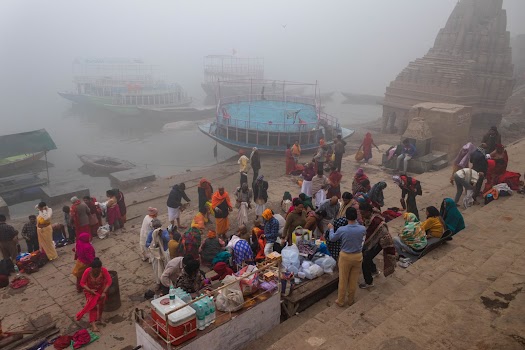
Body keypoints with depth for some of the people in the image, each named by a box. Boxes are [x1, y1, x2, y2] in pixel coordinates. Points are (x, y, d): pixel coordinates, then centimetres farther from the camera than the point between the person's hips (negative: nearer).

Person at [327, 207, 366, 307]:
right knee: (353, 280, 19)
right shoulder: (362, 229, -17)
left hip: (345, 256, -2)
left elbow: (332, 238, -4)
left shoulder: (341, 230, -24)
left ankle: (341, 301, 29)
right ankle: (351, 300, 36)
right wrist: (356, 221, 22)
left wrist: (331, 229, 15)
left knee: (343, 280, 15)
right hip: (358, 256, 2)